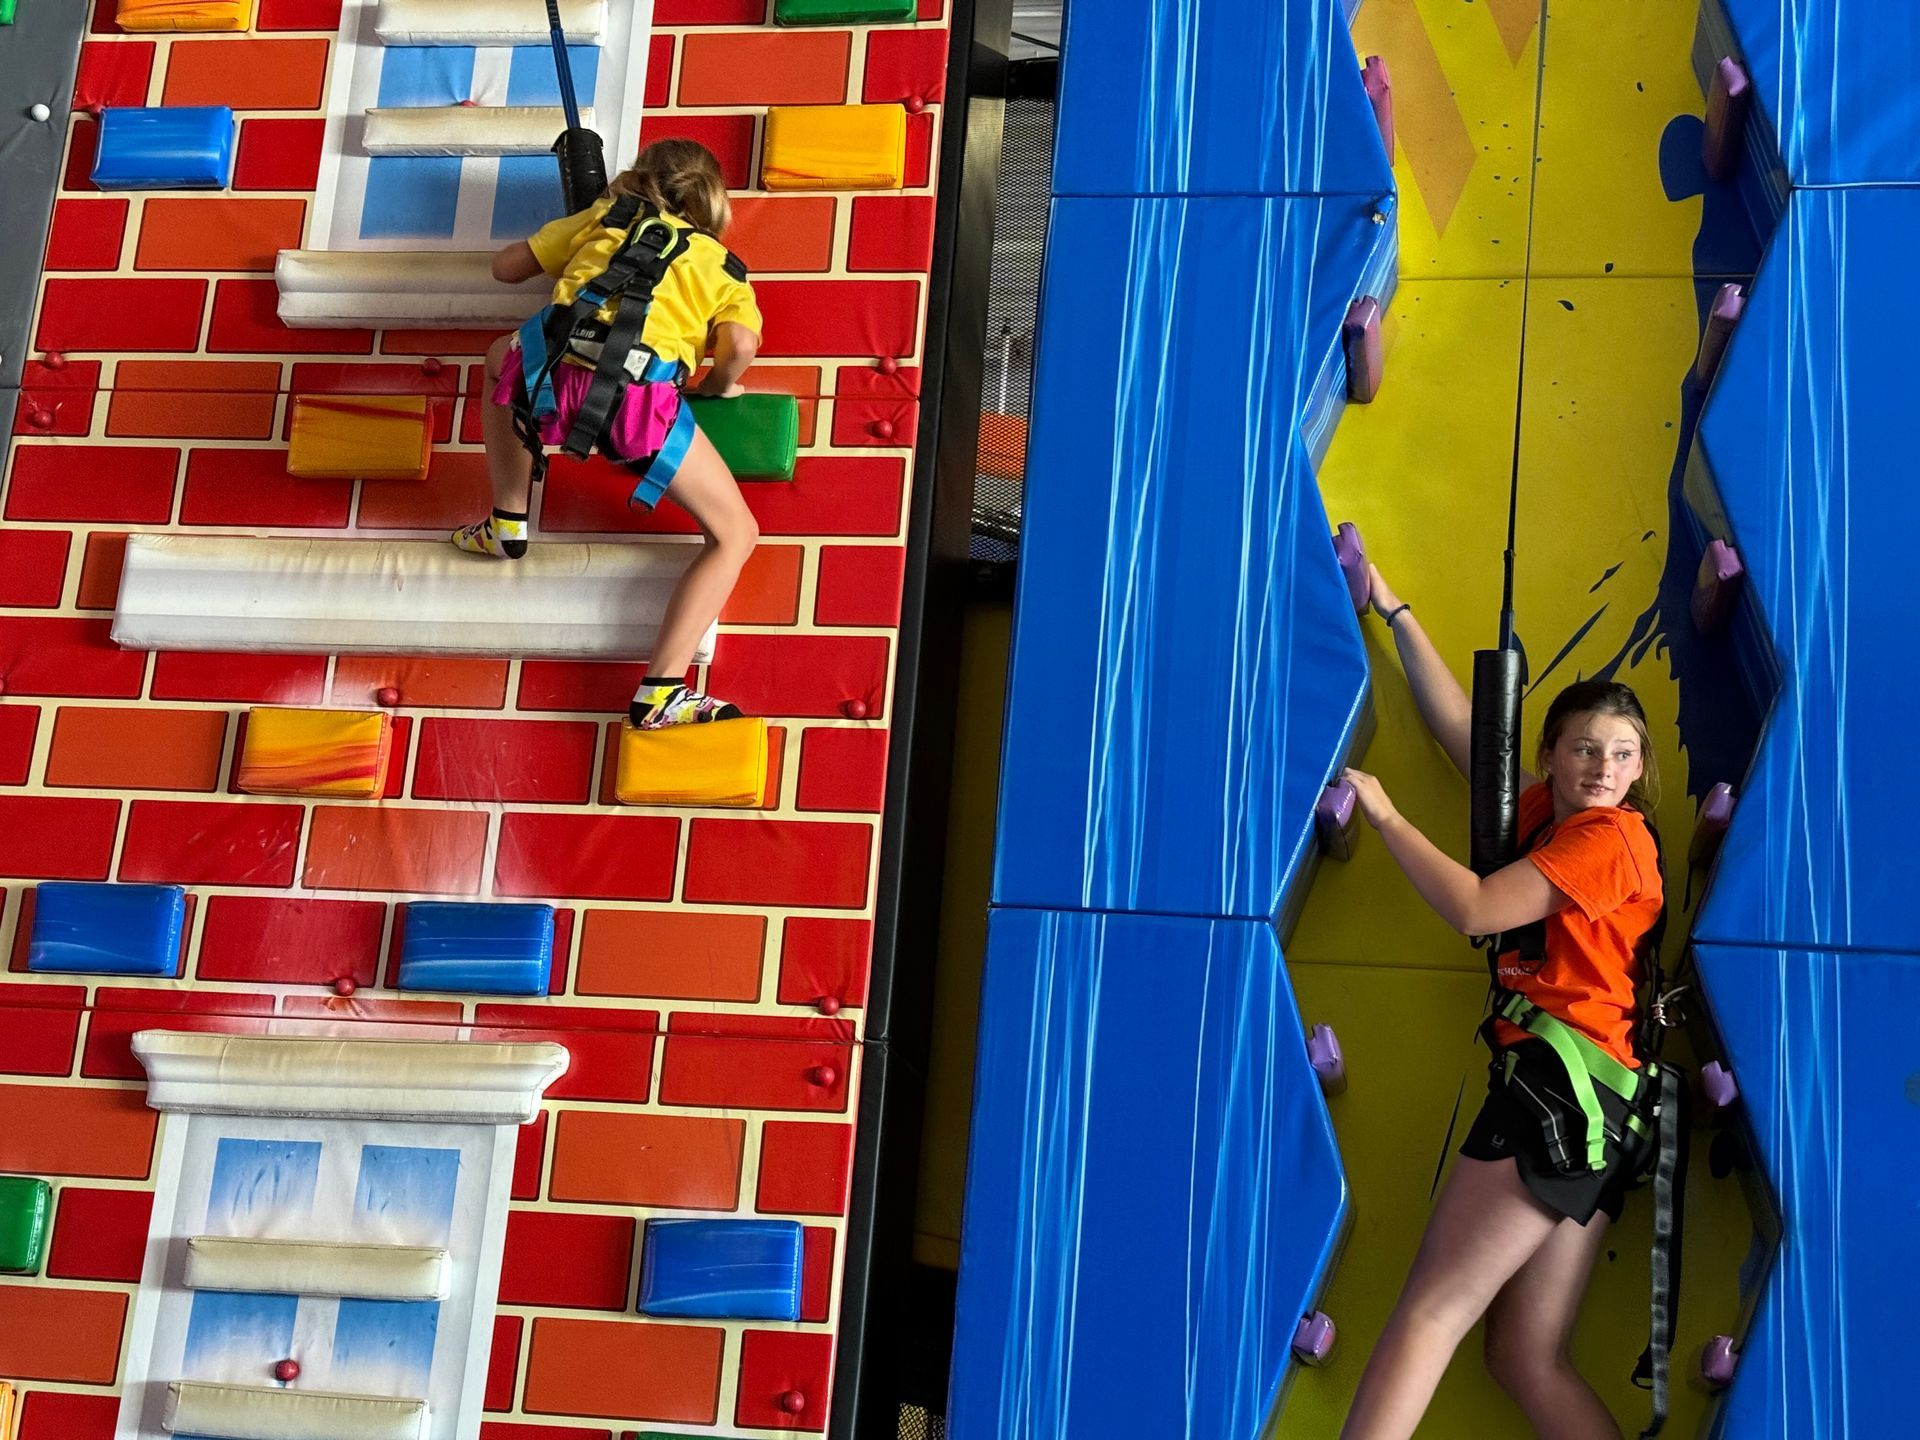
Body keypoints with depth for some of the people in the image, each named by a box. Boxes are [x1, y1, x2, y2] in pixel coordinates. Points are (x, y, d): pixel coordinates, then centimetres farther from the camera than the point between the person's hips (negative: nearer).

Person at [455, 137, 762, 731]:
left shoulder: (600, 219, 32)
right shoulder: (720, 264, 25)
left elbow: (506, 266, 38)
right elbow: (741, 344, 4)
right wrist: (716, 386, 25)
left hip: (553, 373, 3)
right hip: (640, 393, -3)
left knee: (502, 358, 41)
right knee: (735, 534, 11)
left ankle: (507, 526, 37)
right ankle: (660, 693, -4)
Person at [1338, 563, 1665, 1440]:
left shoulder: (1610, 833, -4)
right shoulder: (1547, 814, 19)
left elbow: (1474, 908, -12)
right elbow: (1459, 725, 26)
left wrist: (1383, 813, -2)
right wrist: (1393, 611, 26)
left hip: (1562, 1084, -8)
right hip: (1597, 1110, 8)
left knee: (1433, 1308, -12)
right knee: (1527, 1359, 3)